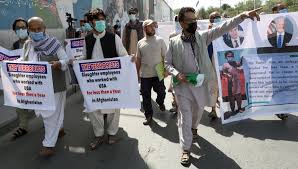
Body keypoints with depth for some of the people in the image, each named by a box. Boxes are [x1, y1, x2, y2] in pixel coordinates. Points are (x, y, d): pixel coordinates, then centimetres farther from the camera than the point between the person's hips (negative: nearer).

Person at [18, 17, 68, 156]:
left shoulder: (53, 43, -10)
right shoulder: (27, 45, 6)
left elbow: (66, 59, -8)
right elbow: (23, 60, 17)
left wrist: (58, 63, -28)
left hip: (54, 85, -6)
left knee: (51, 114, -1)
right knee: (41, 111, 17)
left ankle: (48, 145, 10)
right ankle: (59, 128, 42)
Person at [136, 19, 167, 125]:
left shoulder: (160, 40, -1)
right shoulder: (140, 43, 5)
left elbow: (165, 57, -1)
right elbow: (138, 59, 10)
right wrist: (137, 73, 7)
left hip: (158, 74, -1)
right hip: (144, 75, 1)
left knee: (161, 92, 12)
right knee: (146, 96, 8)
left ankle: (160, 103, 46)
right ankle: (148, 115, 24)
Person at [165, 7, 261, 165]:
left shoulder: (202, 36, 1)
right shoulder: (174, 41, -4)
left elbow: (222, 28, -8)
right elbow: (167, 63, 1)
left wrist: (243, 15, -18)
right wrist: (177, 74, -18)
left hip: (201, 83, 3)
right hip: (183, 85, -3)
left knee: (198, 111, 23)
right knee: (185, 116, 1)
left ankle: (193, 127, 56)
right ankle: (185, 150, 14)